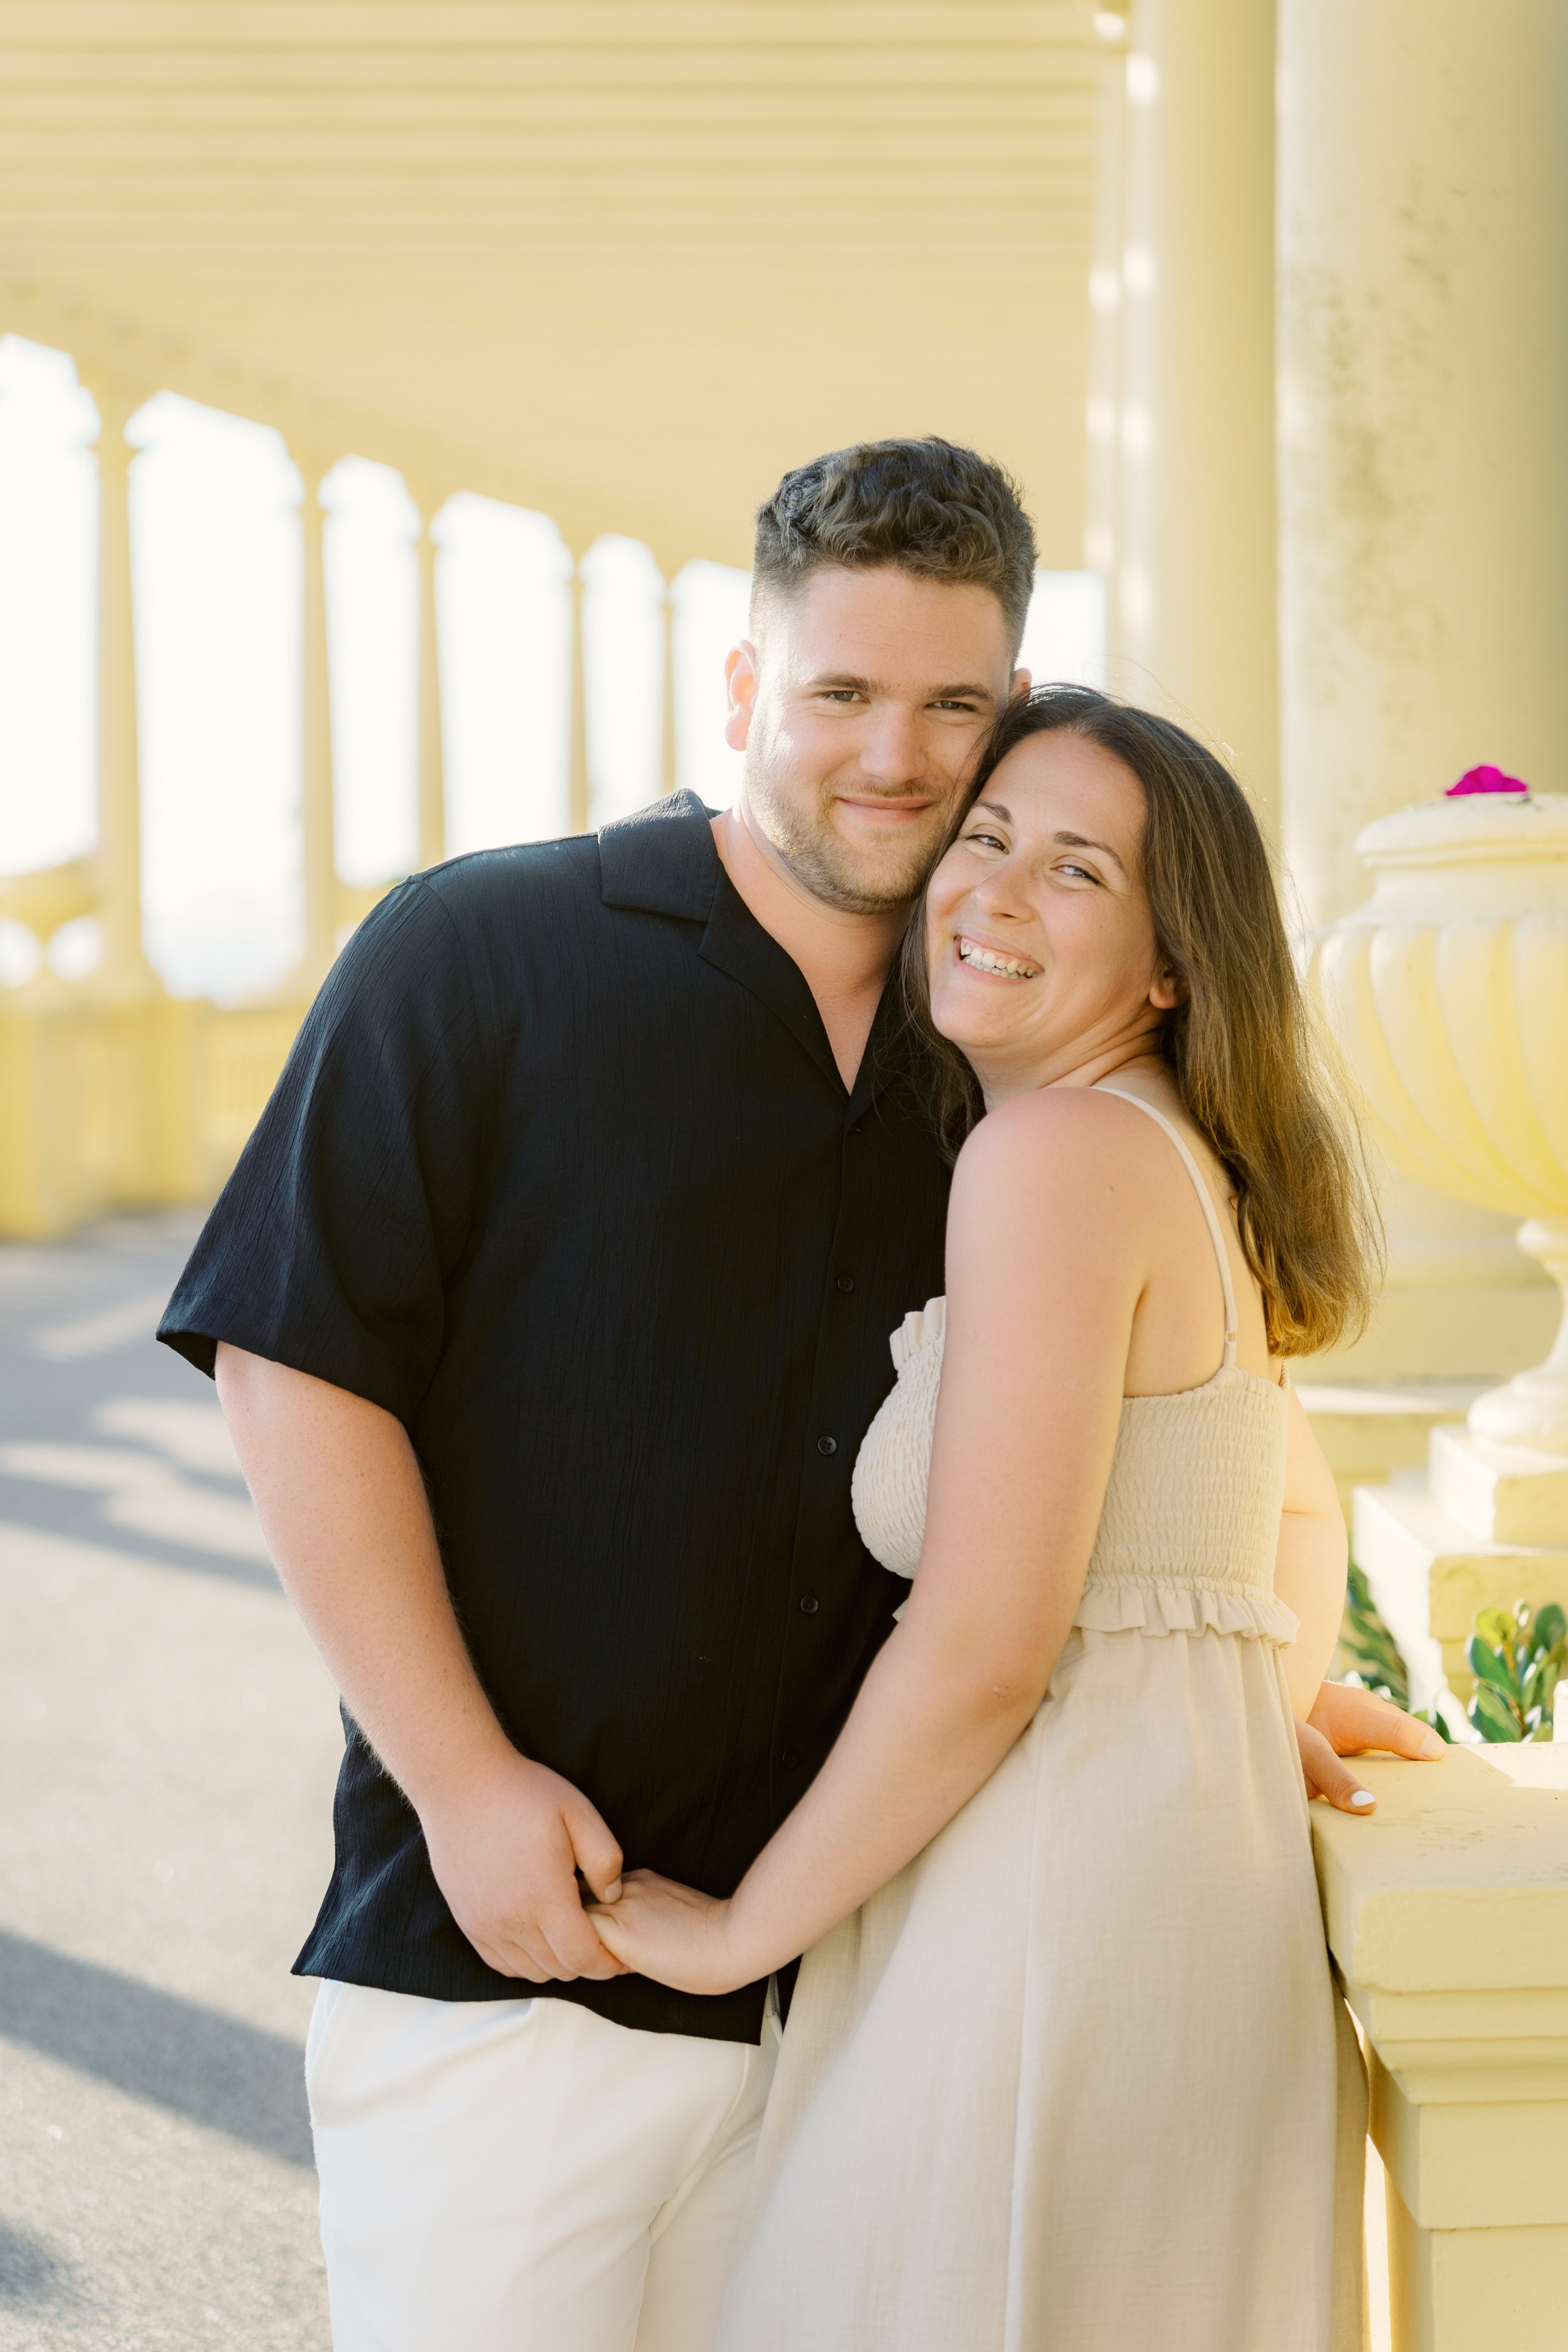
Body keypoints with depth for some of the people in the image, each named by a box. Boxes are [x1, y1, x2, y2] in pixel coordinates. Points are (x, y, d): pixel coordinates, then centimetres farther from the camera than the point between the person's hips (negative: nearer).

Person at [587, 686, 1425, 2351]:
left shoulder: (1055, 1150, -15)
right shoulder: (1185, 1165, 15)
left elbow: (985, 1651, -19)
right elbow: (1304, 1516, 27)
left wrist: (743, 1927, -9)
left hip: (1059, 1901, -10)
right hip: (1200, 1871, 10)